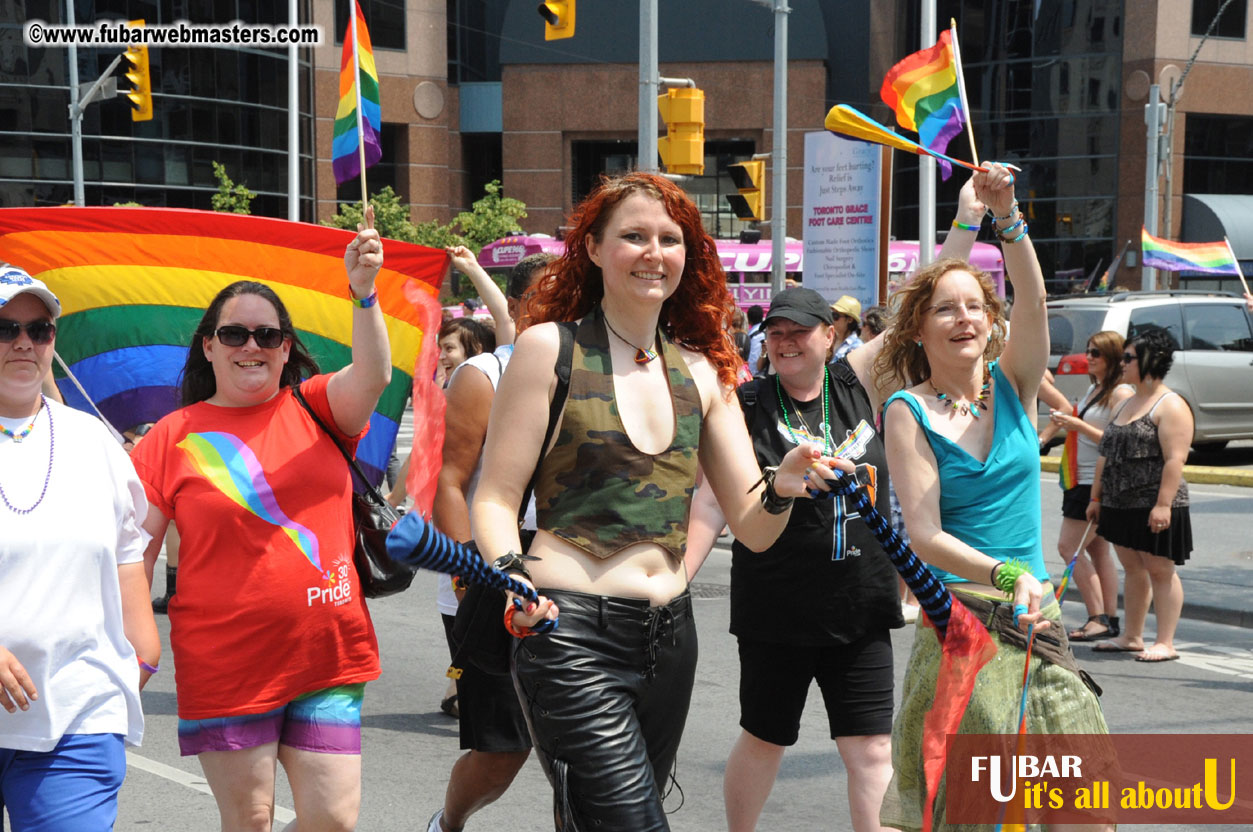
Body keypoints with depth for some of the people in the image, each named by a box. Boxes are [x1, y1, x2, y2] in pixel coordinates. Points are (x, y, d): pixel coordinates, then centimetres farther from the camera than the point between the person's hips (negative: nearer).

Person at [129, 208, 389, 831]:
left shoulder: (314, 409, 7)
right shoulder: (174, 436, 2)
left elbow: (372, 378, -13)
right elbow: (135, 550, 1)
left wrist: (362, 292, -28)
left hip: (328, 655, 2)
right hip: (225, 665, -1)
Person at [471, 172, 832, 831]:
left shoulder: (700, 370, 11)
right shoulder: (551, 348, -1)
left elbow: (752, 529, 9)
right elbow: (495, 499, -3)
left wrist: (783, 486, -12)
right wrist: (513, 579, -21)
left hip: (670, 635, 5)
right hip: (572, 633, -5)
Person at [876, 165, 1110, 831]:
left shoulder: (1012, 386, 5)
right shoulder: (908, 412, -4)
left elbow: (1032, 303, -15)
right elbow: (924, 535, -13)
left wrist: (1008, 220, -29)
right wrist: (1006, 574, -27)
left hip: (1034, 612, 4)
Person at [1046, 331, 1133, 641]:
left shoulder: (1121, 392, -14)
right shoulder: (1093, 388, 15)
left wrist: (1079, 426, -22)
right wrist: (1065, 422, 7)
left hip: (1099, 483, -10)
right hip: (1082, 479, 10)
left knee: (1069, 548, -10)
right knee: (1097, 550, 10)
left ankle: (1099, 619, -7)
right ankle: (1110, 620, 13)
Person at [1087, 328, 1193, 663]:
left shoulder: (1170, 406, -11)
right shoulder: (1128, 403, 17)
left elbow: (1175, 459, -19)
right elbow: (1107, 454, 20)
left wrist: (1163, 503, -25)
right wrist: (1096, 497, 18)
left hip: (1154, 506, -9)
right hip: (1121, 505, 9)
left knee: (1160, 570, -4)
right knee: (1133, 569, 13)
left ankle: (1165, 643, -1)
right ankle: (1132, 637, 20)